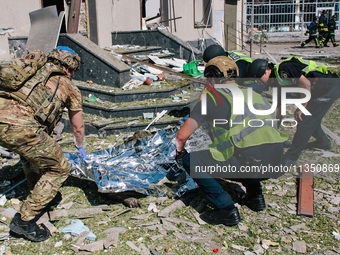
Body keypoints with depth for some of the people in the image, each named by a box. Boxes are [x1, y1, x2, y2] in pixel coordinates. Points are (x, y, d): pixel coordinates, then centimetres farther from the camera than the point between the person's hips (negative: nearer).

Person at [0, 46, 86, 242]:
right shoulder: (68, 86, 15)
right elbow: (78, 127, 26)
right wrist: (80, 147, 48)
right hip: (20, 127, -7)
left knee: (31, 152, 35)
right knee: (59, 169, 11)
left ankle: (43, 196, 44)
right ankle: (24, 220, 12)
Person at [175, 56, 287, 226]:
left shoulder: (213, 96, 4)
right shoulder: (255, 95, 23)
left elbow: (182, 135, 2)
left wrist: (179, 152, 25)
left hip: (248, 164, -7)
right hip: (274, 164, 7)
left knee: (190, 160, 8)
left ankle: (226, 209, 2)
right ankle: (255, 195, 26)